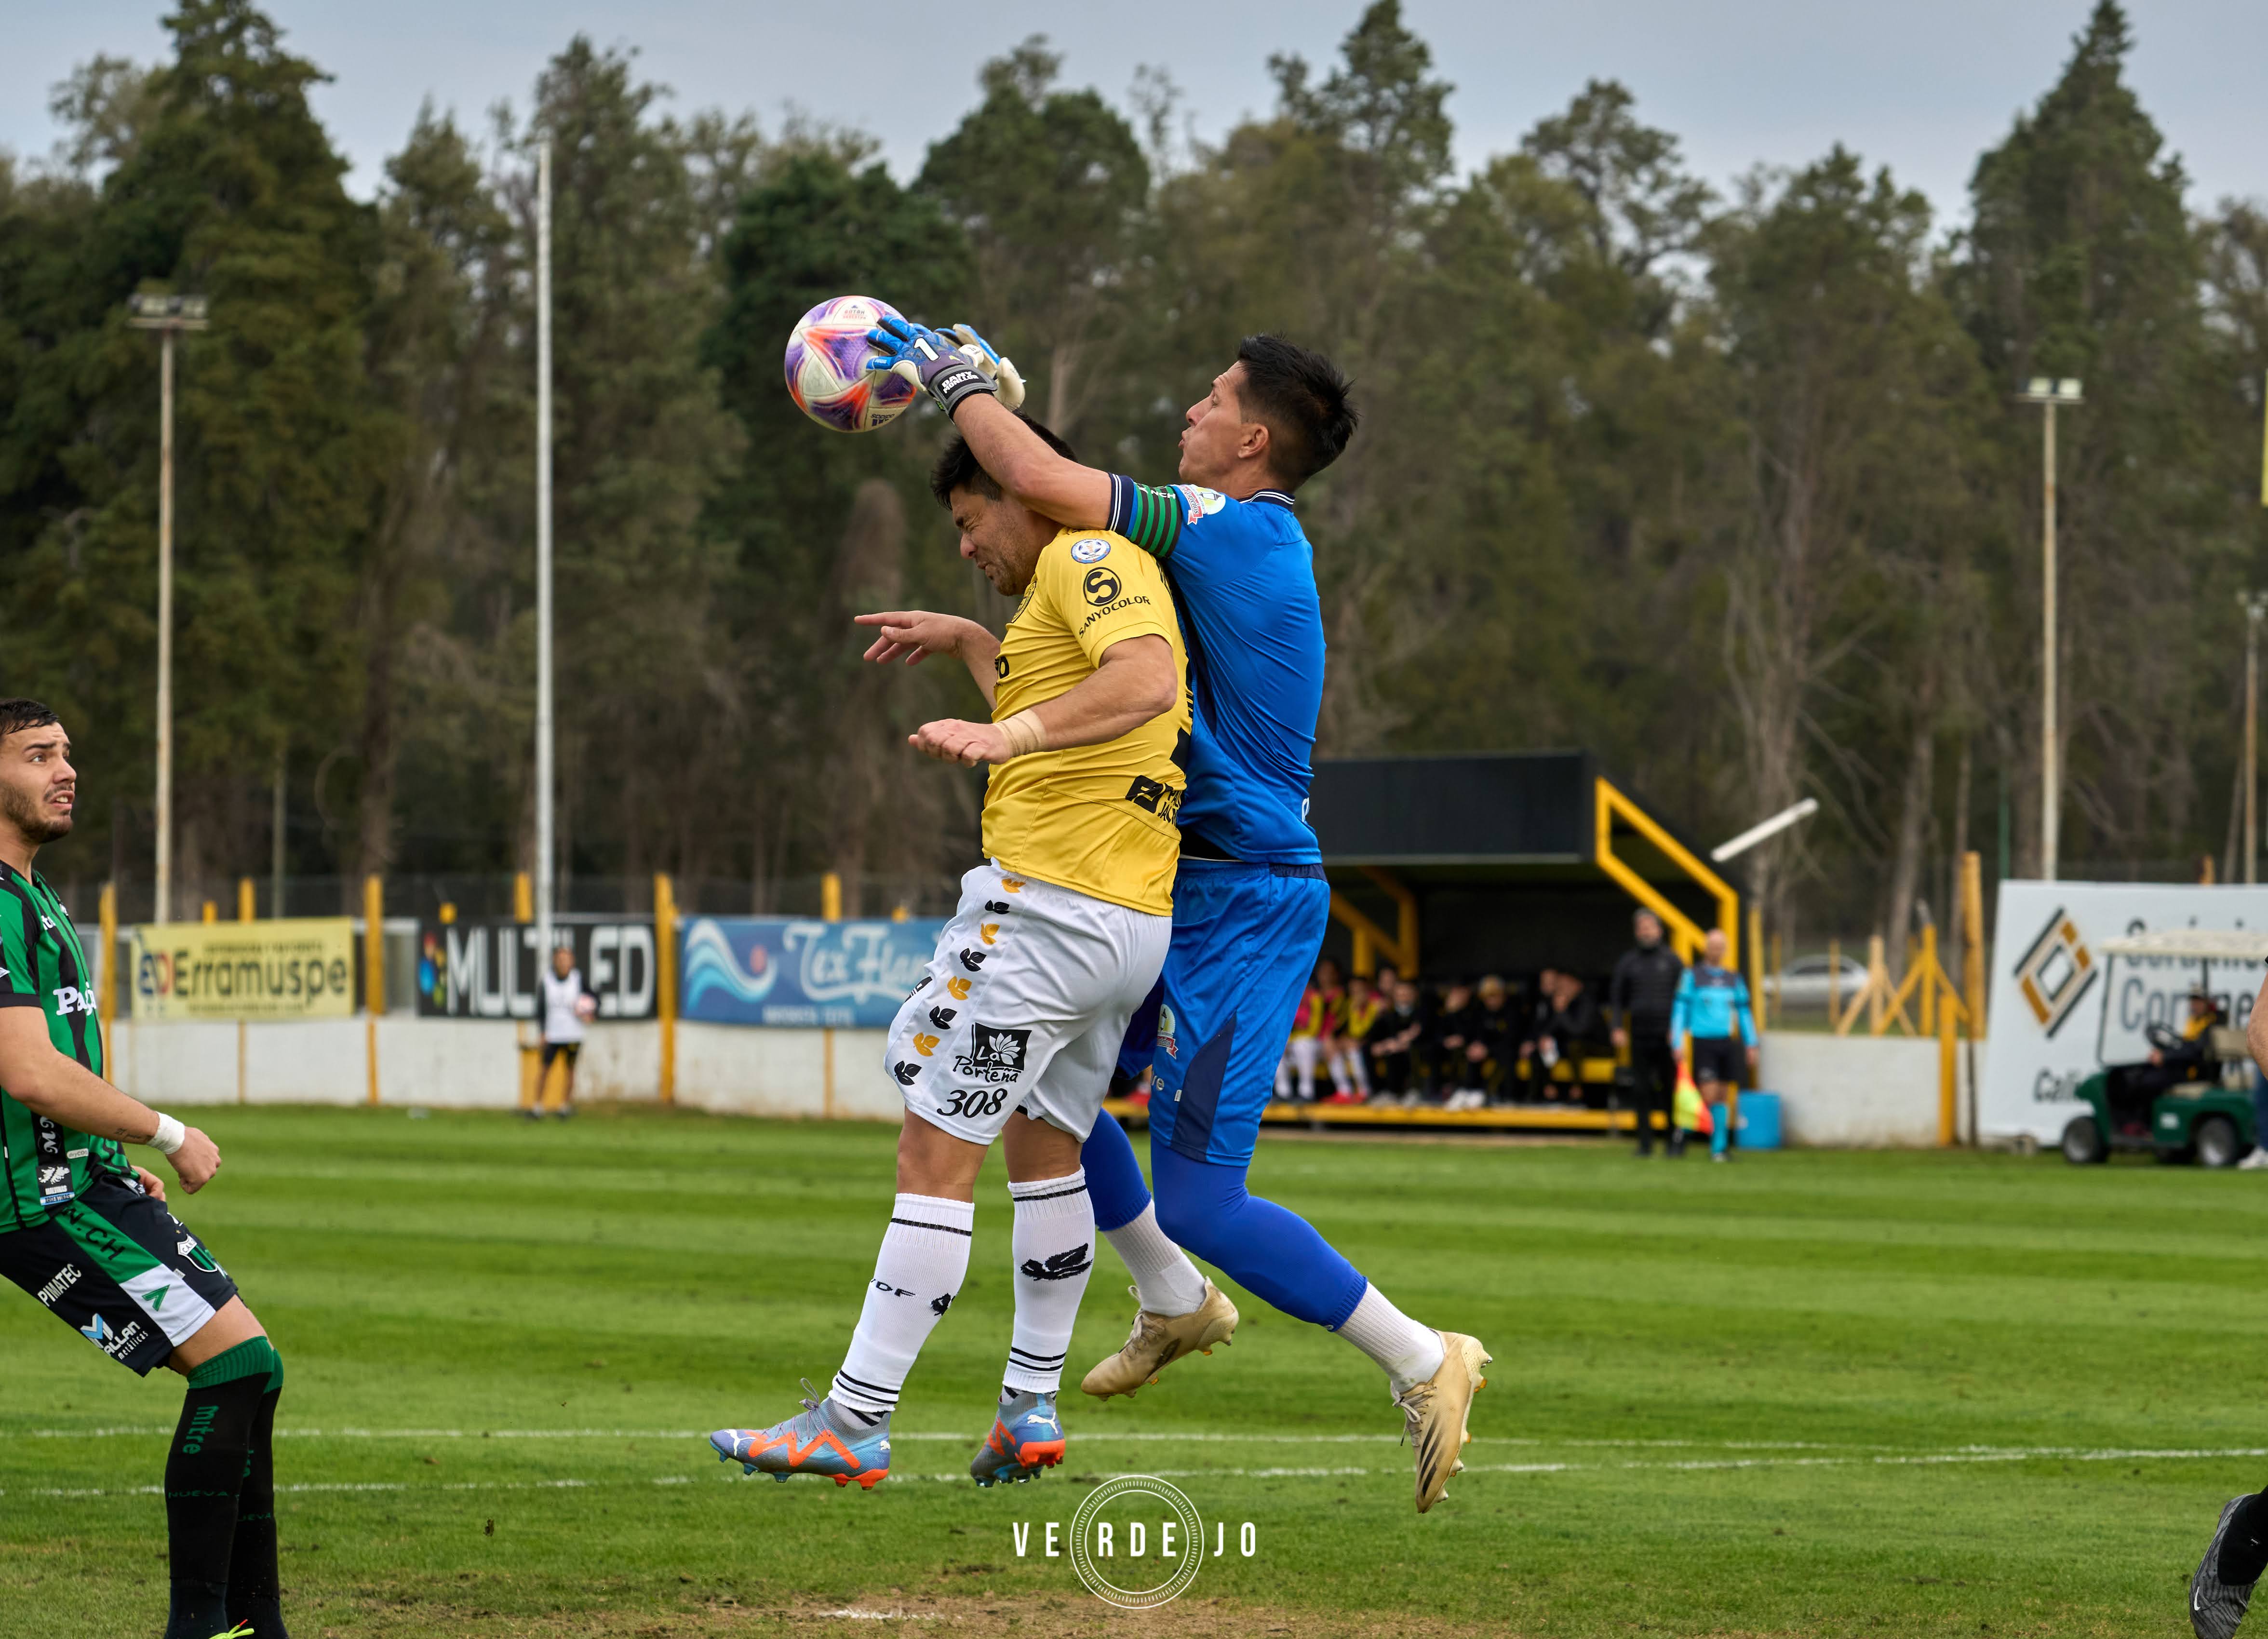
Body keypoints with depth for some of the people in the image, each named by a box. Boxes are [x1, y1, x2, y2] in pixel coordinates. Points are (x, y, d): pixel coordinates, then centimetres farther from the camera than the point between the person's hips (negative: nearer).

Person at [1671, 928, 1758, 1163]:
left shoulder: (1733, 979, 13)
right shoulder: (1693, 976, 2)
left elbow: (1744, 1013, 16)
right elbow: (1680, 1010, 0)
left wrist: (1751, 1046, 11)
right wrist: (1678, 1044, -8)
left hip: (1727, 1043, 4)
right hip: (1703, 1044, -4)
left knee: (1723, 1096, 4)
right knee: (1709, 1097, -13)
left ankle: (1720, 1146, 9)